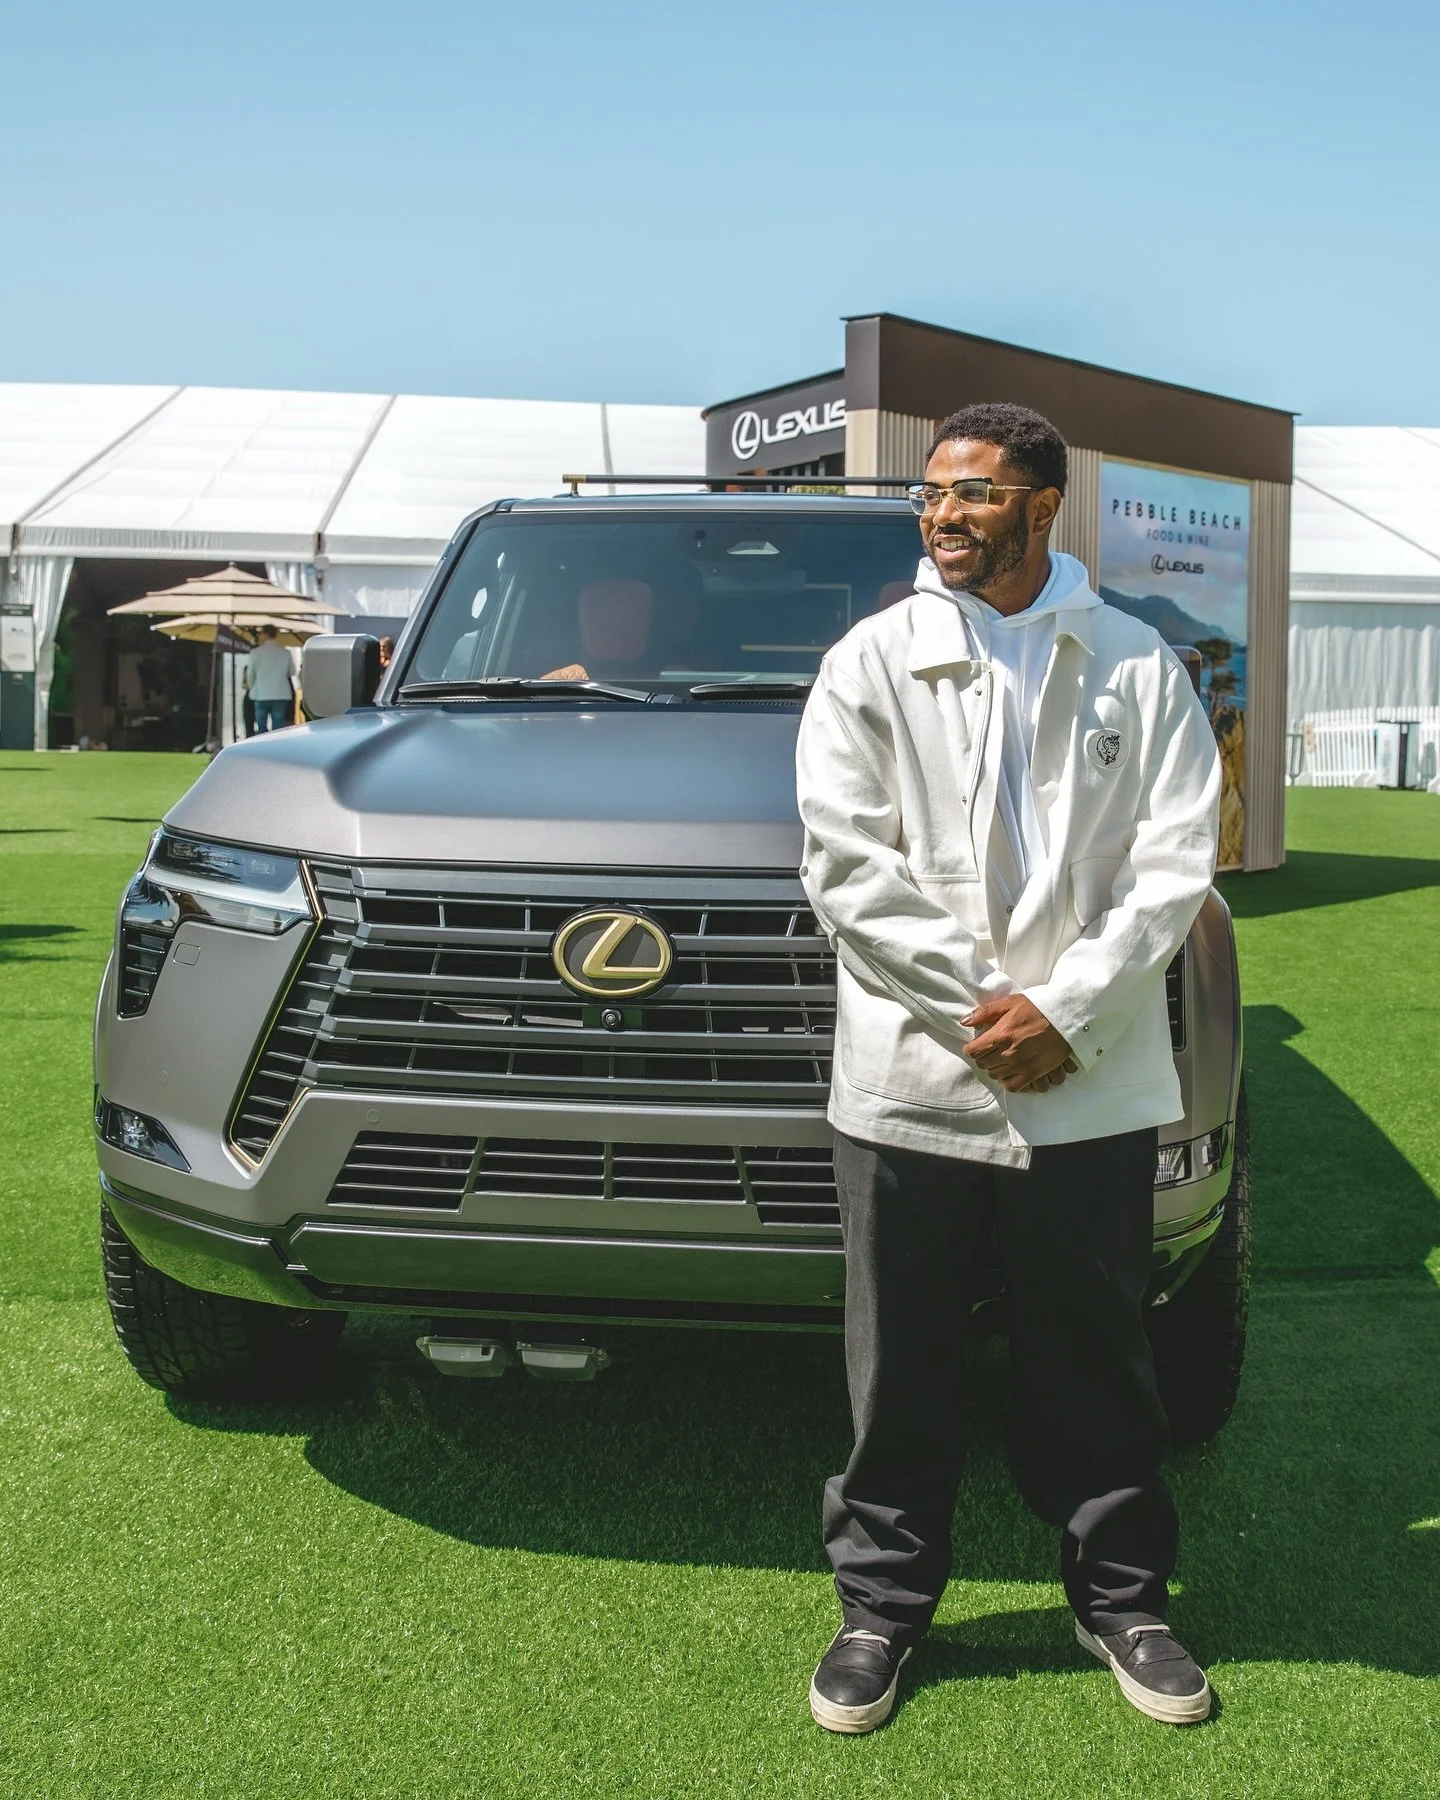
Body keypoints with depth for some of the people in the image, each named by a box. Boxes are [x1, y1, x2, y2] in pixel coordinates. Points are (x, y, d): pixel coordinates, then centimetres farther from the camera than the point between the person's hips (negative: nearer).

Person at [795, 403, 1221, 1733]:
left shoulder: (1141, 668, 6)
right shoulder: (870, 663, 3)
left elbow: (1177, 862, -1)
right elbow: (848, 868, -5)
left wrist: (1064, 1010, -12)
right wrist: (973, 1012, -12)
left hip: (1093, 1089, 1)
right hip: (909, 1085, 0)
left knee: (1098, 1366, 13)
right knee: (901, 1373, 10)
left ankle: (1121, 1597, 32)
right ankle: (882, 1603, 27)